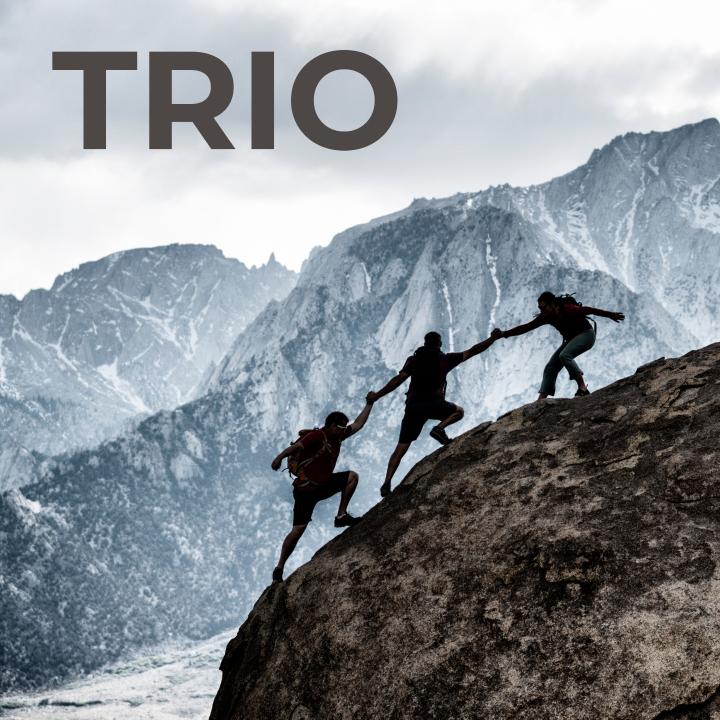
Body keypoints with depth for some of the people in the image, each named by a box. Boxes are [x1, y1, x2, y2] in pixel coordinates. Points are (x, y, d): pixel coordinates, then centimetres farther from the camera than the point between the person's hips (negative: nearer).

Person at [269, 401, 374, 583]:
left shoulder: (337, 437, 8)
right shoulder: (317, 436, -17)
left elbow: (358, 424, 18)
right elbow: (297, 446, -31)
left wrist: (370, 404, 19)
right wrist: (280, 457, -47)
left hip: (323, 485, 8)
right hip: (305, 489, -8)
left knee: (352, 476, 1)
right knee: (298, 529, -12)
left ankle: (341, 515, 1)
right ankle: (279, 568, -4)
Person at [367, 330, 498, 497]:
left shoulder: (413, 359, 15)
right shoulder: (445, 359, 13)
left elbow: (399, 379, 1)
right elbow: (472, 352, 13)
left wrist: (377, 395, 0)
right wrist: (492, 338, 24)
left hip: (413, 406, 2)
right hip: (433, 404, -2)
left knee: (401, 447, 6)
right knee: (459, 411, 26)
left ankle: (386, 483, -10)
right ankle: (439, 428, -4)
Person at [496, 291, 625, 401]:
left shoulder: (568, 309, -27)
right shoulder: (546, 317, -8)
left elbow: (588, 310, -21)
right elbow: (526, 327, -7)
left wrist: (610, 315, -16)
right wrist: (504, 334, -11)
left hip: (586, 334, -8)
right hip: (571, 339, 8)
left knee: (564, 355, -31)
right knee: (551, 367, -2)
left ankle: (583, 389, -28)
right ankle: (541, 400, -8)